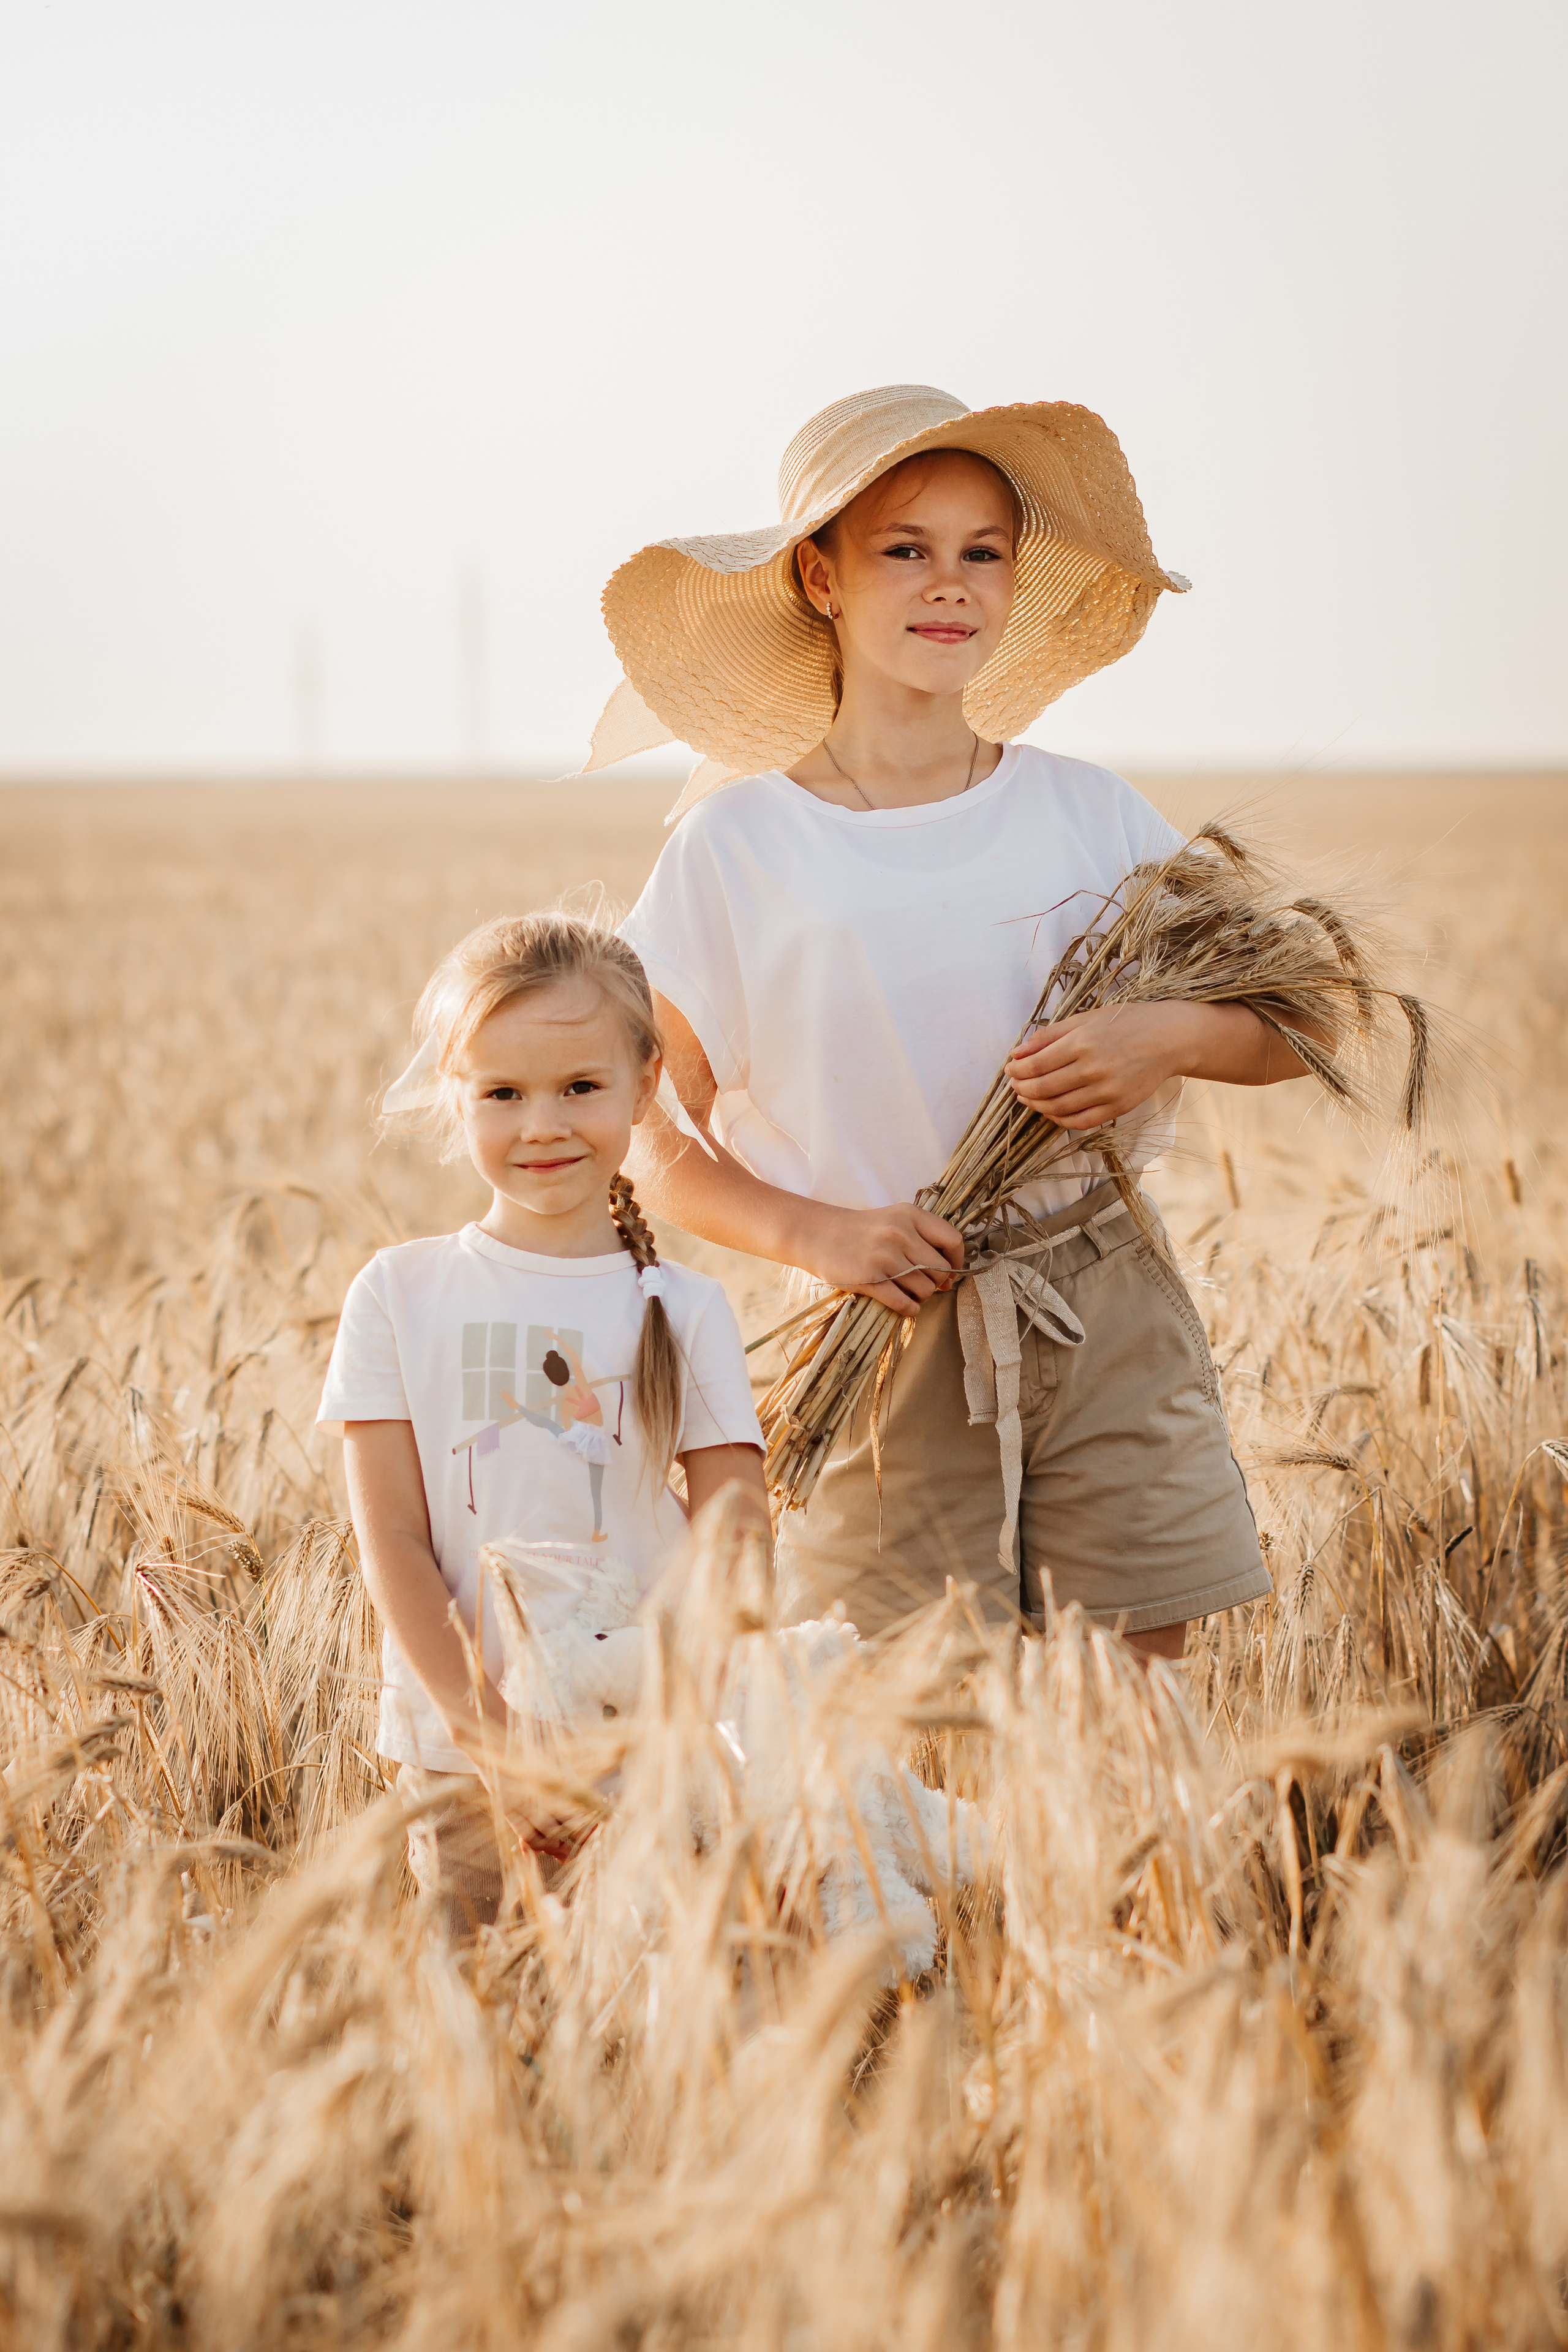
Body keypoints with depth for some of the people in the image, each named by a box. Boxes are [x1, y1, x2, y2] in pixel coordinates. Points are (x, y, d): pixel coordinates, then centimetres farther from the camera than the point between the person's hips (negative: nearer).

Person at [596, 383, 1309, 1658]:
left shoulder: (1086, 812, 3)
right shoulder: (736, 845, -2)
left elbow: (1296, 1030, 9)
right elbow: (655, 1140, 1)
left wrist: (1169, 1040, -12)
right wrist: (812, 1231, -15)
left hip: (1109, 1324, 2)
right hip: (897, 1337, -1)